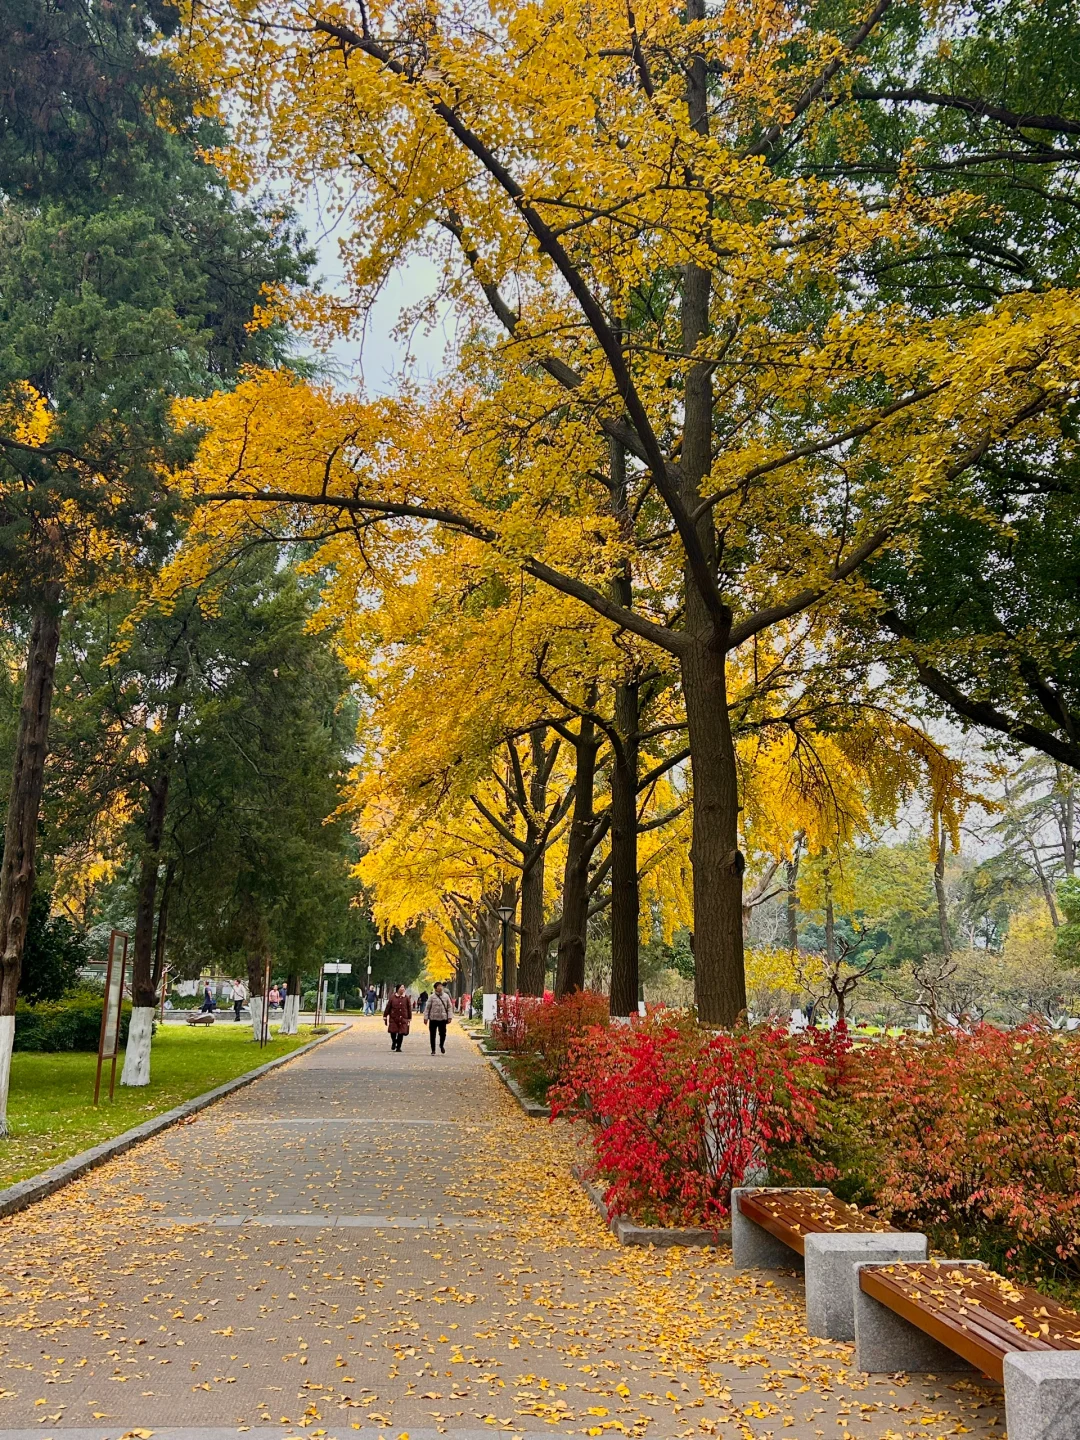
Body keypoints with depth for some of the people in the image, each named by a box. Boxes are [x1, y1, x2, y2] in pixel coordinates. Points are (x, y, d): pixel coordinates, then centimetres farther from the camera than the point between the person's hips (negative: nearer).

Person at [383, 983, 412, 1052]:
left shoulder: (406, 998, 2)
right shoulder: (392, 997, 0)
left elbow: (409, 1009, 8)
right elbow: (388, 1007, 3)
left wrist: (409, 1019, 7)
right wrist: (385, 1017, 3)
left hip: (403, 1019, 1)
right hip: (393, 1018, -1)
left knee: (401, 1033, -2)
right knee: (393, 1032, -3)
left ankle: (398, 1047, 15)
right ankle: (394, 1042, 29)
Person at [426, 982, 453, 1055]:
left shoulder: (446, 996, 4)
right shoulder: (432, 997, -2)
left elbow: (449, 1007, 7)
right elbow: (428, 1007, 1)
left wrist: (449, 1017, -1)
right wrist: (426, 1017, -1)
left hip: (443, 1019, 1)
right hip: (433, 1019, -1)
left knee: (443, 1034, 2)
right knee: (432, 1035, 5)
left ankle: (441, 1045, 31)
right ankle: (433, 1050, 18)